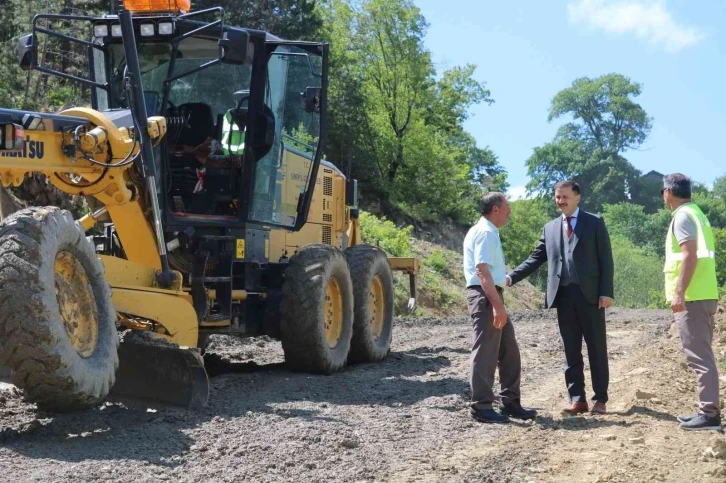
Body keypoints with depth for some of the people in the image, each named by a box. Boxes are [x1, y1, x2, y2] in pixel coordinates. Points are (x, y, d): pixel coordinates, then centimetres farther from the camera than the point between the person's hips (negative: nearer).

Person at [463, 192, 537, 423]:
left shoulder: (488, 232, 18)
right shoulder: (485, 233, -14)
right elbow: (482, 270, -23)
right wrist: (497, 305, -27)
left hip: (492, 296, 11)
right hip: (485, 297, -11)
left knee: (508, 351, 14)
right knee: (486, 352, -5)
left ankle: (510, 402, 21)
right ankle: (481, 406, 1)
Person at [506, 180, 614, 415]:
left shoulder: (594, 222, 3)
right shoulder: (550, 228, 14)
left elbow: (606, 259, -1)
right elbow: (535, 259, 11)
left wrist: (606, 292, -10)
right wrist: (512, 277, -3)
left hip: (589, 293, -3)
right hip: (563, 295, 3)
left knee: (596, 348, 2)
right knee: (571, 351, 5)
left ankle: (600, 399, 9)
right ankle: (577, 399, 9)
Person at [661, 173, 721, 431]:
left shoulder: (683, 216, -11)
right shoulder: (696, 213, 19)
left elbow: (690, 256, -21)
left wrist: (679, 292, -24)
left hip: (691, 297, -10)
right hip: (703, 294, 10)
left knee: (699, 355, -9)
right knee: (702, 354, 13)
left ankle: (709, 413, -9)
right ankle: (708, 409, 17)